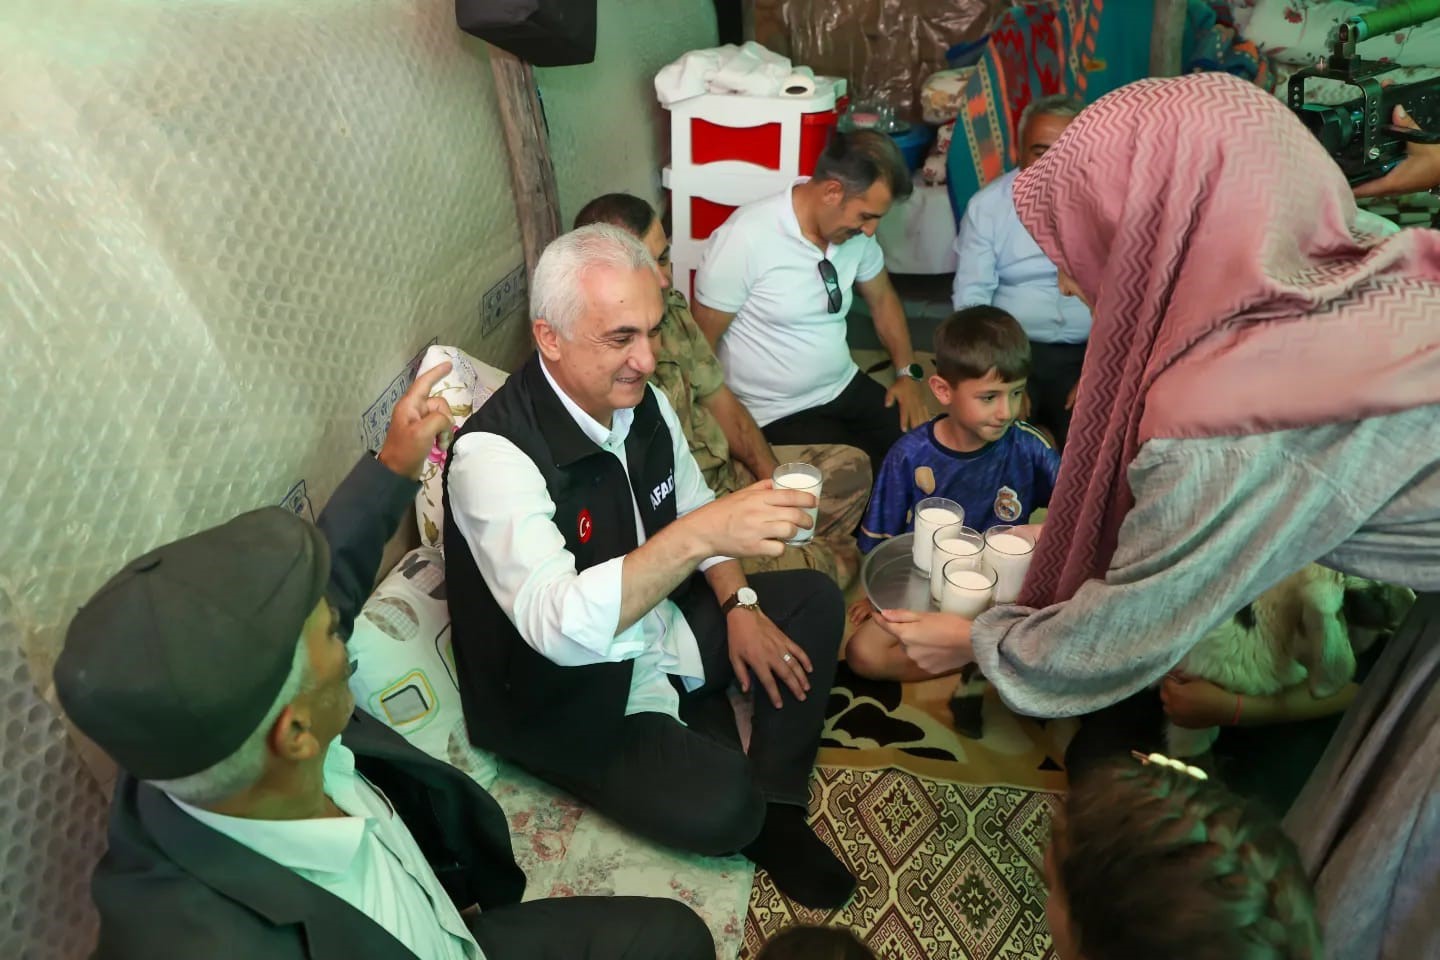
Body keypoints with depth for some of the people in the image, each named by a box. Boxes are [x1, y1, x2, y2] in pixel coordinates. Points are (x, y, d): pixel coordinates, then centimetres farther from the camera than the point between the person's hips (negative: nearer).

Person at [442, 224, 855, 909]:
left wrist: (739, 602, -5)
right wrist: (700, 534, -51)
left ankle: (777, 811, 8)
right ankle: (750, 820, 13)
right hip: (565, 693, -7)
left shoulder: (639, 400, -7)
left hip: (662, 621, 8)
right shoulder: (493, 454, -30)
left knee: (815, 601, 4)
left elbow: (693, 504, 9)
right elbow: (559, 627, -42)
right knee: (719, 807, -25)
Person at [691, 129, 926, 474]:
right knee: (874, 478, -19)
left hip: (847, 387, 7)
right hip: (778, 412, -6)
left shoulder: (855, 231, -2)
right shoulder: (745, 238, -22)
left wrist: (909, 372, 6)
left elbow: (882, 299, 17)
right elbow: (701, 345, -15)